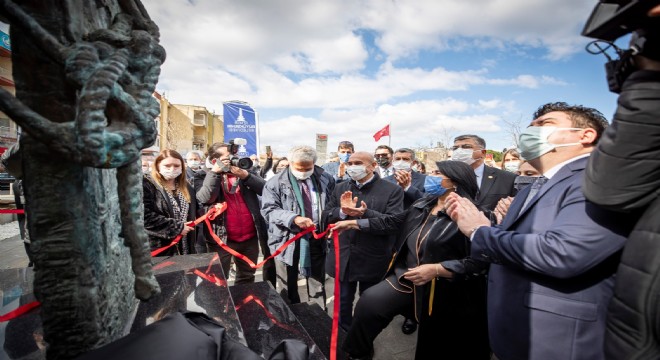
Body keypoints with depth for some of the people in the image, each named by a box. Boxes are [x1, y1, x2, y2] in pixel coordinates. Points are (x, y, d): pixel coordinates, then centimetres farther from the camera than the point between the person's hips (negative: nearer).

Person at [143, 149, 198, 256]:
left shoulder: (186, 187, 12)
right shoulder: (146, 185, -9)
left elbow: (193, 214, 19)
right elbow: (146, 217, -19)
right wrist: (177, 227, -17)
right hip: (158, 250, -6)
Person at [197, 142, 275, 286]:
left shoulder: (244, 171, 5)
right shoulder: (208, 177, 0)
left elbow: (265, 189, -7)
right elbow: (205, 199, -21)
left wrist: (246, 176, -20)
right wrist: (215, 172, -21)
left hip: (250, 237, 3)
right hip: (222, 238, -2)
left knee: (247, 277, 20)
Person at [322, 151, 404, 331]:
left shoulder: (392, 190, -9)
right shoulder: (340, 188, 3)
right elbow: (326, 217, 0)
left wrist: (365, 213, -33)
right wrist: (342, 212, -21)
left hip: (373, 261, -2)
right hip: (343, 258, 3)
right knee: (343, 303, 19)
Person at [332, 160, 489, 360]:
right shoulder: (423, 205, 3)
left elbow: (479, 262, -22)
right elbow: (392, 222, 7)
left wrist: (436, 270, -29)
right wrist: (352, 223, 7)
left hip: (442, 291, -5)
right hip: (407, 278, 5)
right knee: (368, 302, -8)